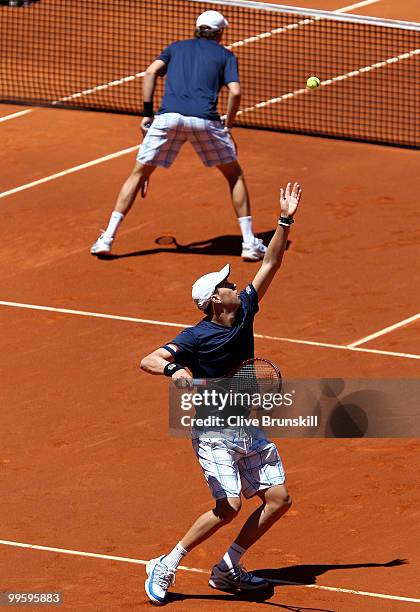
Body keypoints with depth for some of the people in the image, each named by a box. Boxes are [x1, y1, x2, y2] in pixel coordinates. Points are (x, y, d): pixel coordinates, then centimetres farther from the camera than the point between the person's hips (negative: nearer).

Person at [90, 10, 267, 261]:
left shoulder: (176, 48, 27)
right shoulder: (226, 55, 20)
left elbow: (151, 72, 9)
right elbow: (235, 92, 3)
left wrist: (147, 113, 11)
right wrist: (228, 127, 13)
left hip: (168, 116, 2)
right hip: (204, 119, -2)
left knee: (139, 173, 16)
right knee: (235, 175, 17)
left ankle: (107, 239, 9)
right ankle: (250, 243, 12)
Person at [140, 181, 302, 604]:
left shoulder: (244, 311, 2)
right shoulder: (197, 337, -16)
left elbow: (269, 264, 4)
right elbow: (147, 361, -20)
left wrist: (285, 221, -3)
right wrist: (175, 370, -41)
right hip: (215, 430, -7)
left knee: (278, 499, 2)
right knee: (228, 506, -17)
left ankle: (227, 569, 13)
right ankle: (167, 566, -3)